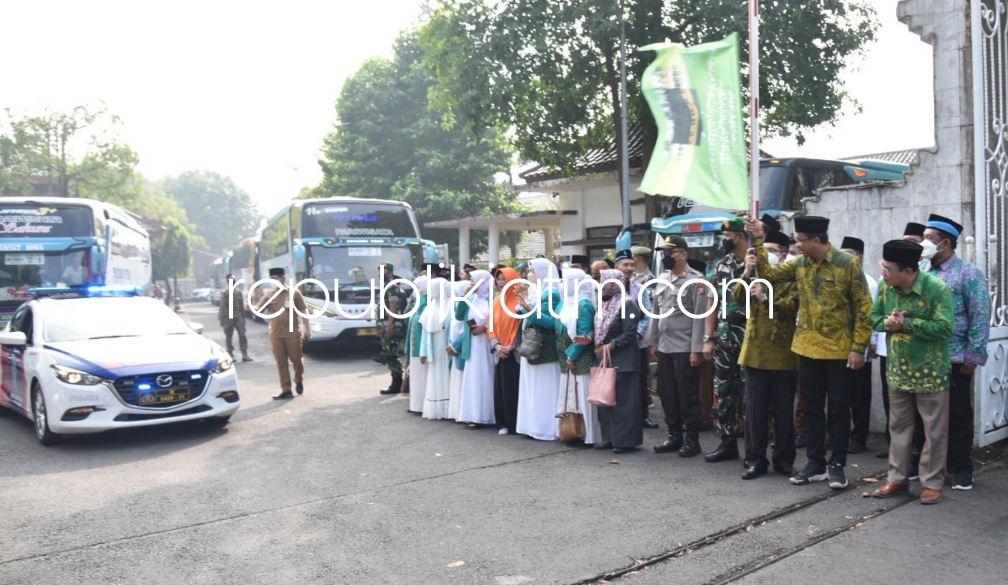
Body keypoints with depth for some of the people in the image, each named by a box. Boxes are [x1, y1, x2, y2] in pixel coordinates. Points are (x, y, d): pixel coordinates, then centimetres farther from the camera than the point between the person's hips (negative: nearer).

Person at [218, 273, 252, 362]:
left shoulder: (239, 291, 9)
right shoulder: (225, 293, -2)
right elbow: (222, 306, -4)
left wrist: (243, 317, 12)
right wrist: (221, 318, -8)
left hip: (238, 317, 3)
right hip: (228, 317, -3)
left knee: (242, 335, -4)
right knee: (229, 337, 5)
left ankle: (244, 355, -3)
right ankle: (230, 355, 12)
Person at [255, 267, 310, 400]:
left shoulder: (294, 293, 2)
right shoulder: (269, 295, 10)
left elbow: (303, 311, 3)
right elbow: (258, 310, 2)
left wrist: (307, 328, -2)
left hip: (292, 333, -3)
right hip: (275, 335, 3)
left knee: (297, 359, 1)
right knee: (281, 362, 2)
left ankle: (299, 381, 28)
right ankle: (286, 390, 6)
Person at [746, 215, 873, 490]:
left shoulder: (848, 263, -9)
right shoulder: (799, 265, 5)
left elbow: (863, 307, -9)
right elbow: (767, 273, 6)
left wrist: (858, 347, -12)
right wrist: (758, 240, -2)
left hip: (839, 350, -4)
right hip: (808, 349, 5)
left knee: (838, 409, 6)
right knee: (812, 407, 11)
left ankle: (837, 465, 19)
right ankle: (816, 463, 22)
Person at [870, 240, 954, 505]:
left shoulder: (937, 289, -19)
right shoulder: (886, 287, -2)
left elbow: (944, 328, -25)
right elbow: (875, 317, 7)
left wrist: (906, 323, -25)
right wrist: (887, 323, -15)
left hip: (930, 373, -5)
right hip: (898, 371, 5)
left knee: (934, 431, 6)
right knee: (899, 427, 14)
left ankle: (932, 483, 19)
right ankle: (897, 479, 25)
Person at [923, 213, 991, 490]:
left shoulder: (968, 273, -6)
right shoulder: (923, 273, 8)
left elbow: (980, 317, -9)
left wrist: (973, 357, -12)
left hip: (955, 359, -4)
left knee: (958, 415, 6)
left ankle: (961, 470, 18)